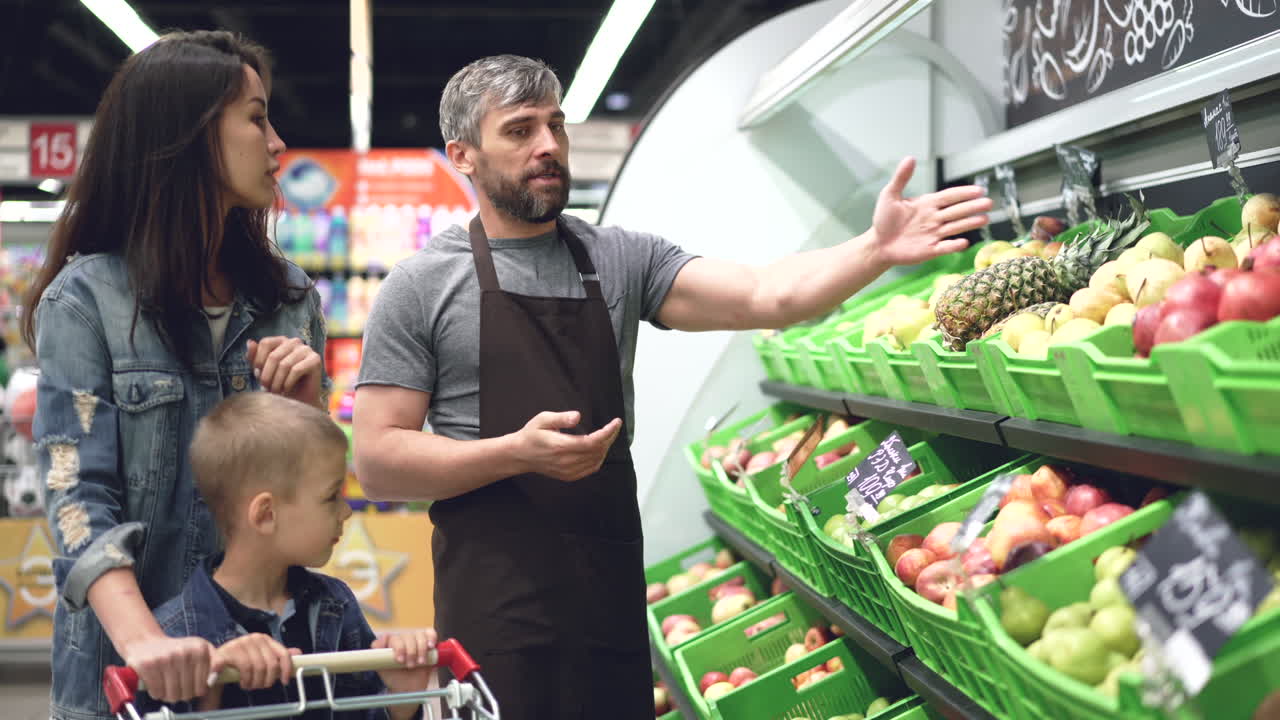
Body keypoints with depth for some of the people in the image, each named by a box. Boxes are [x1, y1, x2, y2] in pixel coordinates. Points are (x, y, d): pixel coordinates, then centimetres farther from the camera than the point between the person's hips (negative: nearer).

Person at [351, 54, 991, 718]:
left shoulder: (623, 260, 8)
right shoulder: (421, 287, -1)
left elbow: (766, 296, -5)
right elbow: (376, 461, -5)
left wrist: (876, 249, -22)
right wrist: (518, 453, -18)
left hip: (612, 583, 4)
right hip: (493, 605, -3)